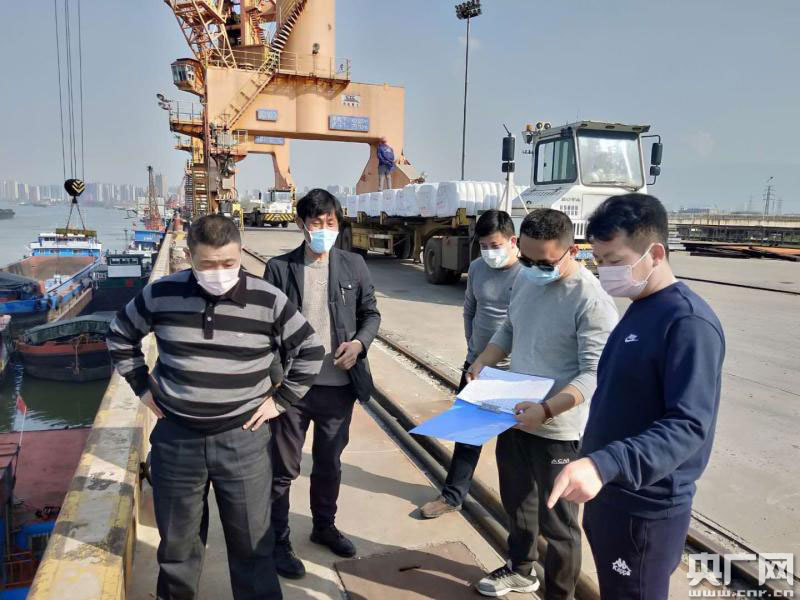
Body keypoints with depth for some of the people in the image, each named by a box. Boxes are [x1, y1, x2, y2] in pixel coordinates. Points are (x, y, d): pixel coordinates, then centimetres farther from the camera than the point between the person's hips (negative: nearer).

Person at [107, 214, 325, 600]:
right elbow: (120, 337, 12)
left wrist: (281, 400, -3)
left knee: (252, 542, 11)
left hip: (242, 439, -1)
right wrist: (143, 387, 7)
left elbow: (310, 352, 0)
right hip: (176, 437, 2)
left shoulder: (268, 300, -12)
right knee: (177, 537, 21)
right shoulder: (161, 294, -7)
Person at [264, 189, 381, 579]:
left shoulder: (354, 265, 1)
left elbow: (371, 312, 8)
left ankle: (324, 526, 43)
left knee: (329, 462, 21)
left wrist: (360, 342, -12)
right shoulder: (279, 268, -5)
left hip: (339, 385, 3)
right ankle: (278, 541, 29)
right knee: (284, 468, 10)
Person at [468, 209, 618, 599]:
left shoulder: (592, 300, -22)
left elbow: (593, 374, -24)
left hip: (557, 430, -8)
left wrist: (546, 410, -36)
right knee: (516, 501, 26)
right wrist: (481, 364, 0)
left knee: (557, 521, 9)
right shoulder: (525, 279, 2)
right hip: (515, 416, 8)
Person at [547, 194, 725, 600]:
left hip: (648, 509, -8)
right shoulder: (639, 310, 7)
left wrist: (603, 464, -39)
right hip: (611, 495, 8)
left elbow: (688, 425, -28)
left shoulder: (688, 323, -22)